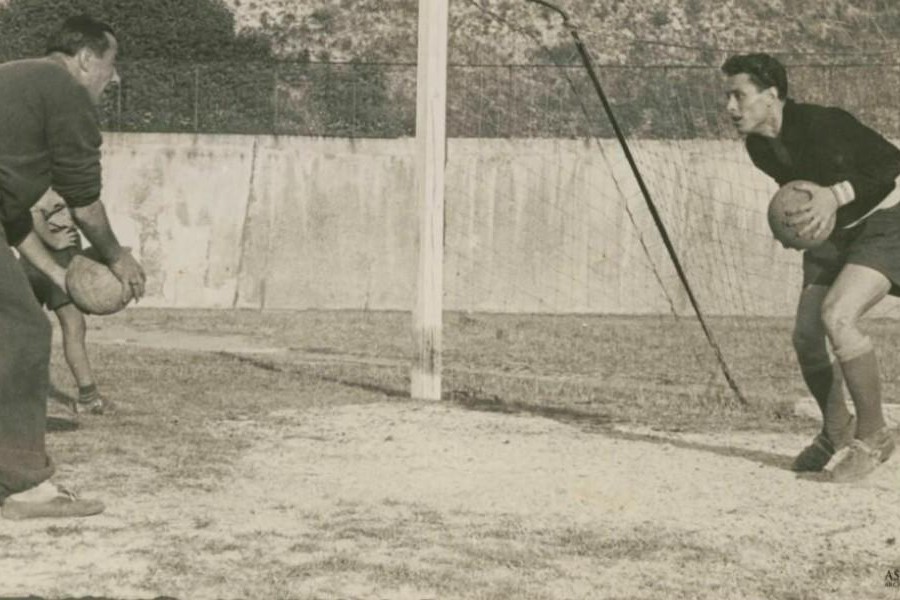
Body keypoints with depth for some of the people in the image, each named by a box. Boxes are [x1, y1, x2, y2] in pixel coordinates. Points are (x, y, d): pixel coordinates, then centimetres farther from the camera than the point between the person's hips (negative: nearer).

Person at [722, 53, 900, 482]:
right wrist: (797, 217, -3)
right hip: (833, 233, 8)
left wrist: (837, 194, -35)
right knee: (806, 335, 0)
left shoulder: (822, 125, -28)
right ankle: (836, 431, 26)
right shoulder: (759, 147, -3)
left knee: (837, 316, -28)